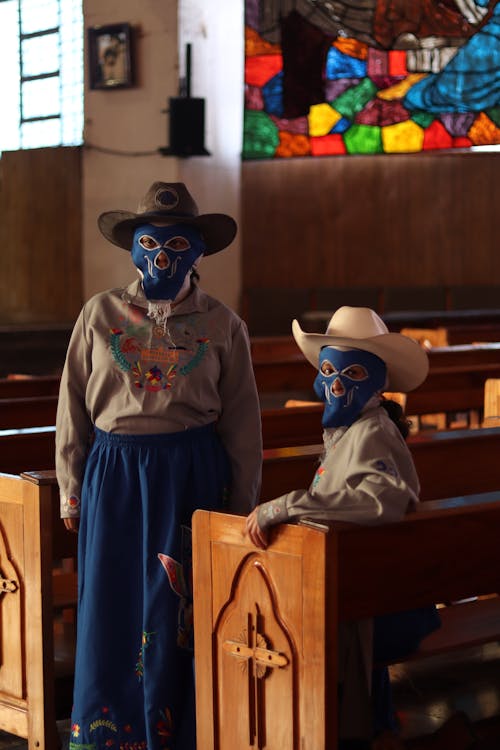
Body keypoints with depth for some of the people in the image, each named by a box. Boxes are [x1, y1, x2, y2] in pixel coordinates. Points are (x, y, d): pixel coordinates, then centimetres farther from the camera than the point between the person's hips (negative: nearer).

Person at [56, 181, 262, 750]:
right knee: (109, 606, 7)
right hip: (113, 474, 1)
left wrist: (241, 505, 5)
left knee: (174, 611, 1)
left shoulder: (222, 326, 2)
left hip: (191, 478, -1)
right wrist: (71, 490, 6)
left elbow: (242, 424, 6)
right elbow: (73, 407, 7)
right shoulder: (100, 314, 4)